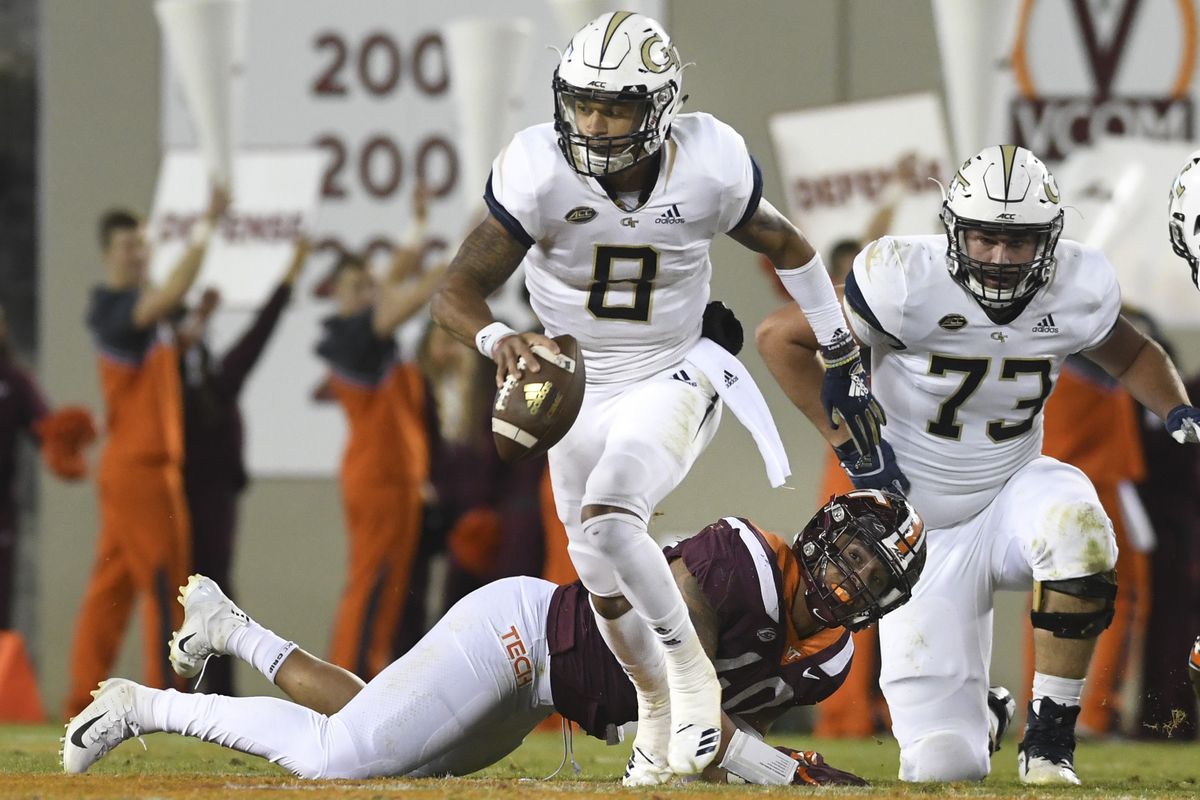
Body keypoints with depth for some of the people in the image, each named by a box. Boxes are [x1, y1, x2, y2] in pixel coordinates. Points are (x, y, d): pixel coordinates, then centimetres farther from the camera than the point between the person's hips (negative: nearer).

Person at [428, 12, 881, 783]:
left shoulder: (709, 167, -21)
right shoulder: (539, 174, -23)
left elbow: (789, 248, -1)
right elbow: (457, 293, -22)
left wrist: (844, 361, 5)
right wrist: (497, 337, -45)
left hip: (673, 380, -3)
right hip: (579, 392, 3)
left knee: (608, 520, -28)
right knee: (607, 587, 13)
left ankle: (693, 674, -7)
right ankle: (657, 704, 41)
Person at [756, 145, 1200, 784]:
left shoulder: (1078, 291, -10)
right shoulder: (908, 281, -21)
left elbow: (1130, 355, 13)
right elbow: (780, 337, -10)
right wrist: (849, 440, -13)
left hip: (1009, 493, 2)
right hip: (923, 528, -2)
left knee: (1077, 529, -38)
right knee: (943, 766, -8)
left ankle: (1048, 742, -19)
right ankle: (979, 713, 34)